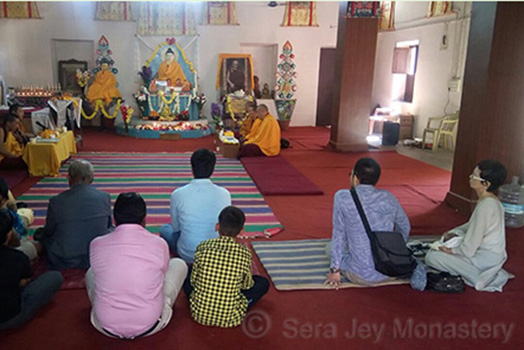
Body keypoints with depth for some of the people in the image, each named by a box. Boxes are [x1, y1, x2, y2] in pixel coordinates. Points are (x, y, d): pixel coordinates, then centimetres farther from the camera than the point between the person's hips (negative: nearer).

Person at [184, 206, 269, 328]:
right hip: (229, 319, -2)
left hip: (199, 314, 2)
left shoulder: (203, 247, -9)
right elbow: (247, 285, 3)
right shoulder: (244, 253, -11)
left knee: (188, 274, 26)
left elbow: (193, 281, 0)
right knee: (263, 283, 15)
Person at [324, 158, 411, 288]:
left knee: (331, 248, 25)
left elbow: (339, 235, -5)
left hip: (361, 277, -4)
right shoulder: (388, 197, 1)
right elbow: (405, 228, 15)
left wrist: (335, 269, 4)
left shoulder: (342, 197, -10)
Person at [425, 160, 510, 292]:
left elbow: (470, 247, -24)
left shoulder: (485, 206, -28)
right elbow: (473, 225, 19)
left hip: (485, 259, -10)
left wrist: (452, 251, -8)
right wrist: (455, 233, 7)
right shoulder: (491, 201, 2)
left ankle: (478, 277, -6)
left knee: (432, 257, -13)